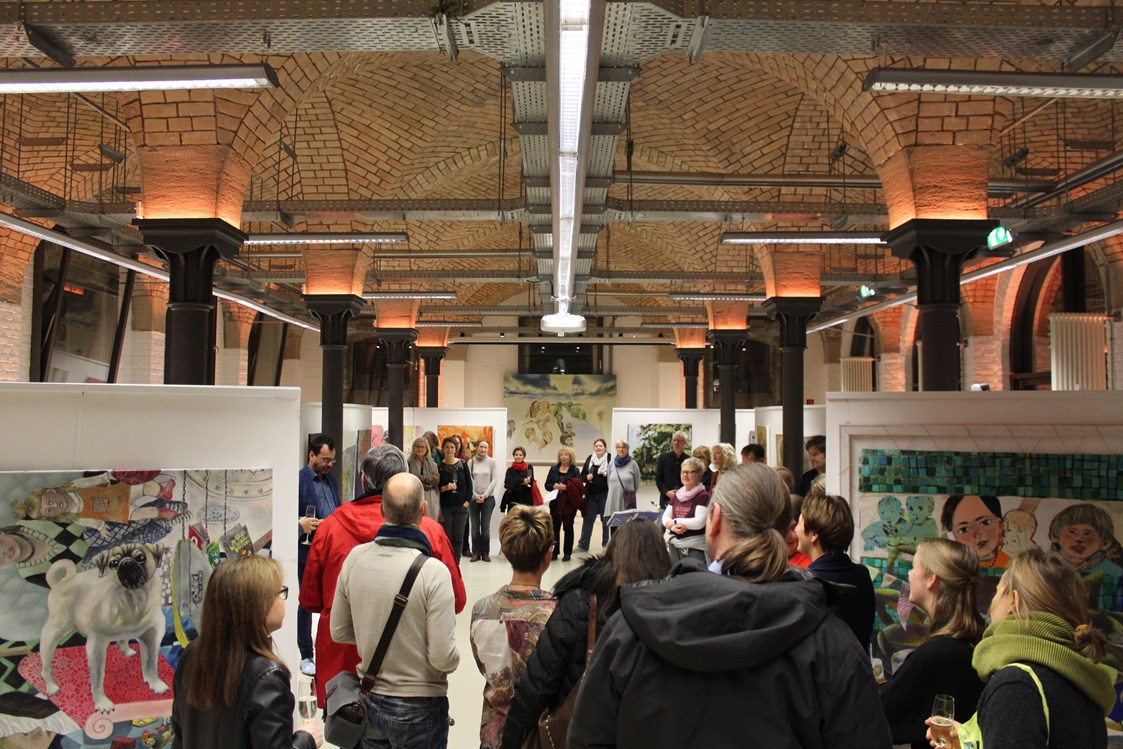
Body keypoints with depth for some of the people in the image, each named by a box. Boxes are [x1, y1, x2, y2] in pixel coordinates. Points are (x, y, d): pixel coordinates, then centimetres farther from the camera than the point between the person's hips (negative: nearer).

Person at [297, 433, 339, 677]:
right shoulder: (298, 480, -11)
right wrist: (300, 523, -31)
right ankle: (306, 657, 17)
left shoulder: (331, 479, 12)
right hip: (308, 552, -6)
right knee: (307, 604, 6)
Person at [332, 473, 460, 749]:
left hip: (368, 702, 4)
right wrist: (453, 655, 0)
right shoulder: (433, 573, -23)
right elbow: (444, 659, -22)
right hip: (419, 707, -4)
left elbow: (339, 632, 3)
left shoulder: (354, 558, -9)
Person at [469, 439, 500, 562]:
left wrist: (485, 495, -8)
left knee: (486, 526, 1)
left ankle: (485, 553, 8)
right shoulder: (471, 462, 1)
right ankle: (475, 552, 9)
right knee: (475, 526, 3)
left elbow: (495, 480, -2)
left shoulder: (492, 462, 1)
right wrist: (475, 495, -9)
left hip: (488, 498, 0)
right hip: (473, 498, 1)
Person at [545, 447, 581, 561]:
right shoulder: (554, 468, 10)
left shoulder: (575, 470, 0)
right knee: (555, 527, 3)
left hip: (569, 503, -3)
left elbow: (579, 486, -8)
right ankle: (554, 552, 11)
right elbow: (547, 484, 8)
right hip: (555, 502, 3)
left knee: (568, 527, 3)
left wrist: (566, 487, -21)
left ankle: (568, 553, 10)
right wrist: (553, 486, -13)